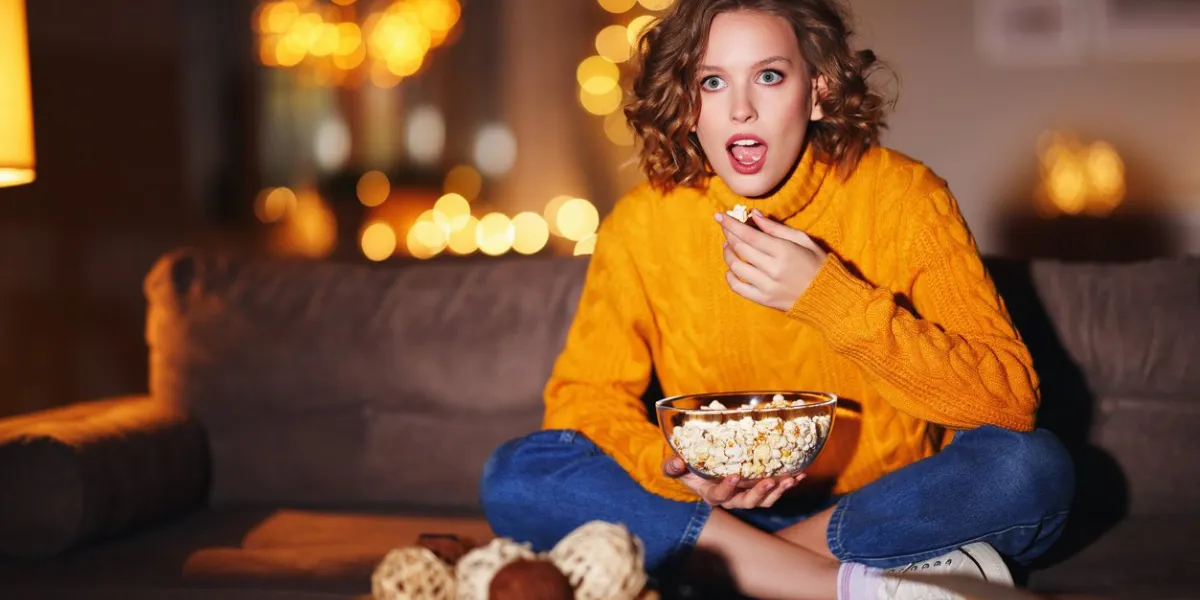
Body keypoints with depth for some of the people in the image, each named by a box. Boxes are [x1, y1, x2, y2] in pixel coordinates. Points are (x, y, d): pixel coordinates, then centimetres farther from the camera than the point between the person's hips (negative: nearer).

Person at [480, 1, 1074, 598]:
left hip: (895, 503, -1)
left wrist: (828, 298, -26)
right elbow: (585, 392, 1)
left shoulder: (903, 196, -11)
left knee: (1032, 468, -29)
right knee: (517, 475, -22)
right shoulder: (641, 224, -6)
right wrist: (673, 466, -22)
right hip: (714, 508, 2)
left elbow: (1010, 400, -16)